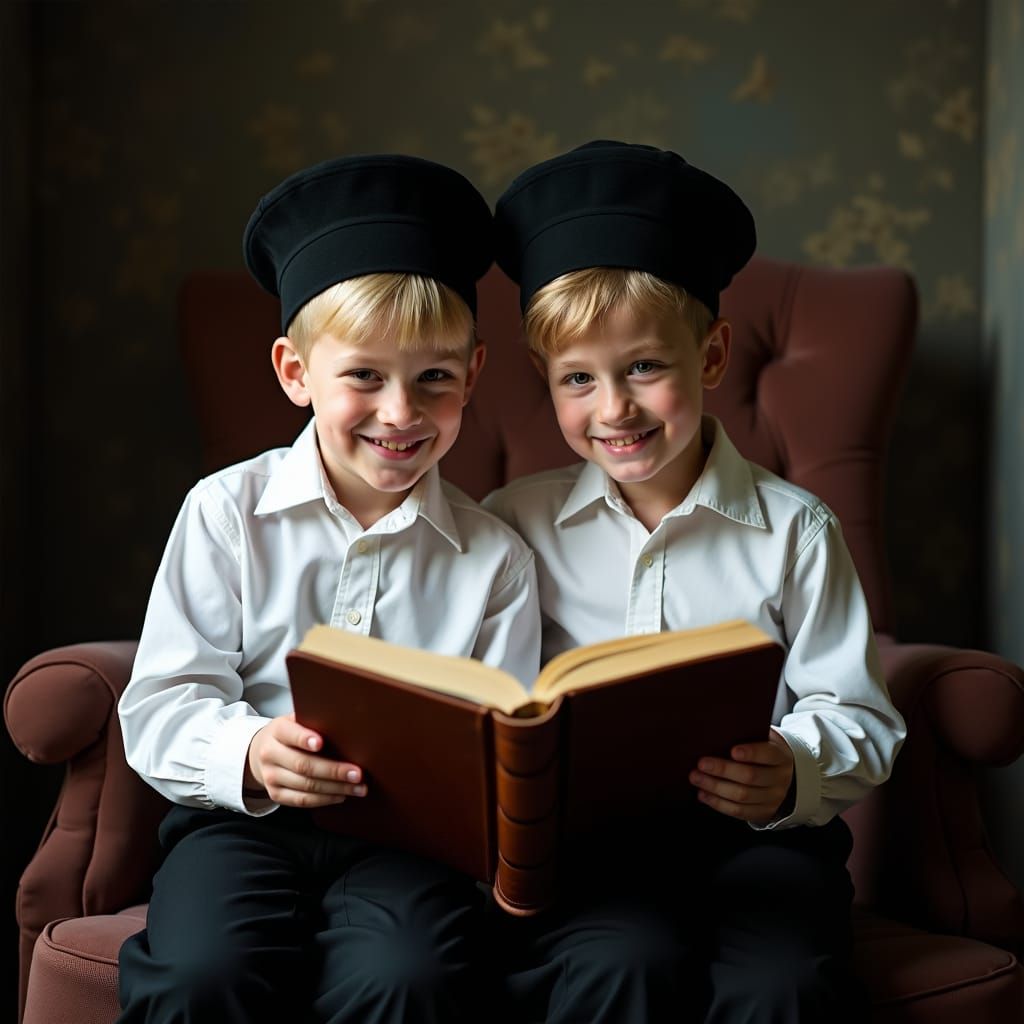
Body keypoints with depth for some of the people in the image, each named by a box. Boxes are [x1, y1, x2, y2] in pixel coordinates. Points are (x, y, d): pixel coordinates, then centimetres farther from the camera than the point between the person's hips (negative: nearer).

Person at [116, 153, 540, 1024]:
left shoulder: (496, 559, 8)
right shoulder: (227, 511, 5)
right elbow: (159, 706, 0)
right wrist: (250, 753, -21)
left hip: (413, 835, 0)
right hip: (244, 819, 0)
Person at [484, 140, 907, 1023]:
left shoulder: (794, 530, 7)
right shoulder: (516, 526, 9)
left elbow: (858, 719, 5)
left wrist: (792, 777, -17)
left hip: (753, 833, 0)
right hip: (578, 830, 0)